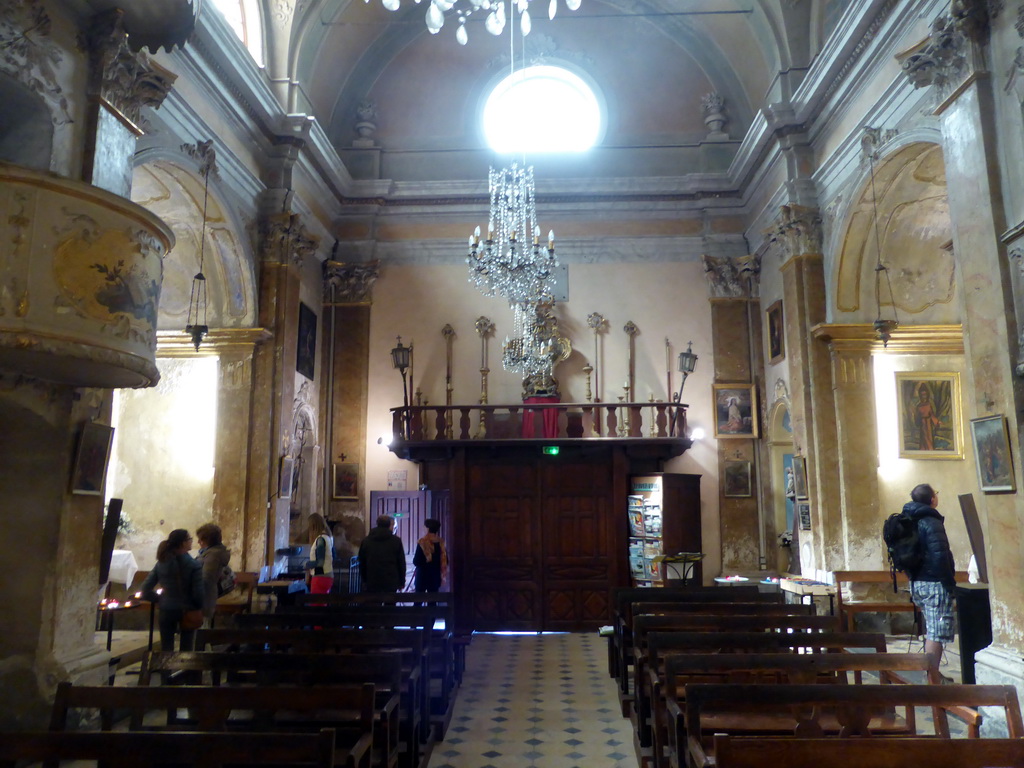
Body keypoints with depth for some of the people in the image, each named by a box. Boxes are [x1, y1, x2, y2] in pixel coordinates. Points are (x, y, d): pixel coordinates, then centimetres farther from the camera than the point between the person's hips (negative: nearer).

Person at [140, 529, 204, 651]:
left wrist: (159, 599, 12)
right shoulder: (194, 566, -18)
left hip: (167, 610, 3)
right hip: (188, 611, -3)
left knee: (166, 650, 14)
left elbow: (146, 589, -3)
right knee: (186, 649, 12)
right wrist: (199, 607, 1)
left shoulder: (161, 563, -4)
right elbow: (198, 593, -18)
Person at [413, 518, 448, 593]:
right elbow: (445, 561, 6)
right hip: (436, 576, 5)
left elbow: (416, 561, -14)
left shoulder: (422, 543, -14)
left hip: (422, 576, -4)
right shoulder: (441, 543, 1)